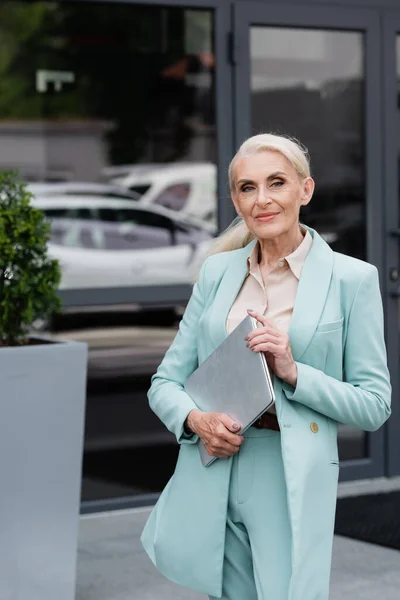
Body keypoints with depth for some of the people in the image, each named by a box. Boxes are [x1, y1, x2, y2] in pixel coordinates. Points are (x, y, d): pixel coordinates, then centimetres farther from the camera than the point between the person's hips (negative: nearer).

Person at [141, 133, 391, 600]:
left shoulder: (351, 279, -2)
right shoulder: (217, 271, 8)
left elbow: (374, 405, -2)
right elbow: (165, 382, 10)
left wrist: (294, 373, -16)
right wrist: (196, 418, -12)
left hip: (293, 482, -3)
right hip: (212, 479, 3)